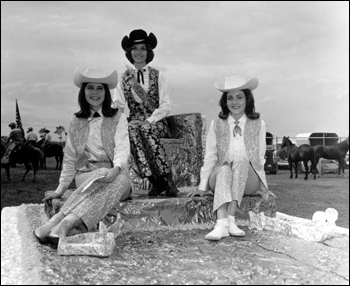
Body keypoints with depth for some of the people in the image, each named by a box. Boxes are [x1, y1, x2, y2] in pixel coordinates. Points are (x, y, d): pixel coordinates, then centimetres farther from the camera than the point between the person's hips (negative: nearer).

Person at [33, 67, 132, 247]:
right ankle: (65, 225, -47)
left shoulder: (118, 118, 7)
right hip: (85, 176, 1)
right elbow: (70, 159, 17)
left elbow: (122, 148, -8)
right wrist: (61, 188, 9)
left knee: (118, 181, -37)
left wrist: (116, 169, -29)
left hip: (115, 173, -1)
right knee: (100, 177, -35)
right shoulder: (75, 123, 15)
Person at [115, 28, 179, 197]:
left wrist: (149, 120, -14)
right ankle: (155, 181, -39)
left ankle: (165, 180, -36)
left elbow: (165, 106, 1)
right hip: (134, 122, 1)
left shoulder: (158, 76, 8)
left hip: (156, 123, -1)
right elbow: (118, 105, 7)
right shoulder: (124, 78, 13)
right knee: (132, 129, -34)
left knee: (145, 129, -36)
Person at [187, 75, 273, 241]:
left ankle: (231, 219, -38)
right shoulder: (217, 125, 10)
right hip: (221, 177, 0)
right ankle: (221, 223, -49)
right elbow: (210, 157, 8)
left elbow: (260, 158, 12)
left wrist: (263, 187, 3)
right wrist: (202, 186, 1)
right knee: (224, 169, -34)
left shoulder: (258, 125, 11)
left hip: (248, 181, 0)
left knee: (241, 162, -32)